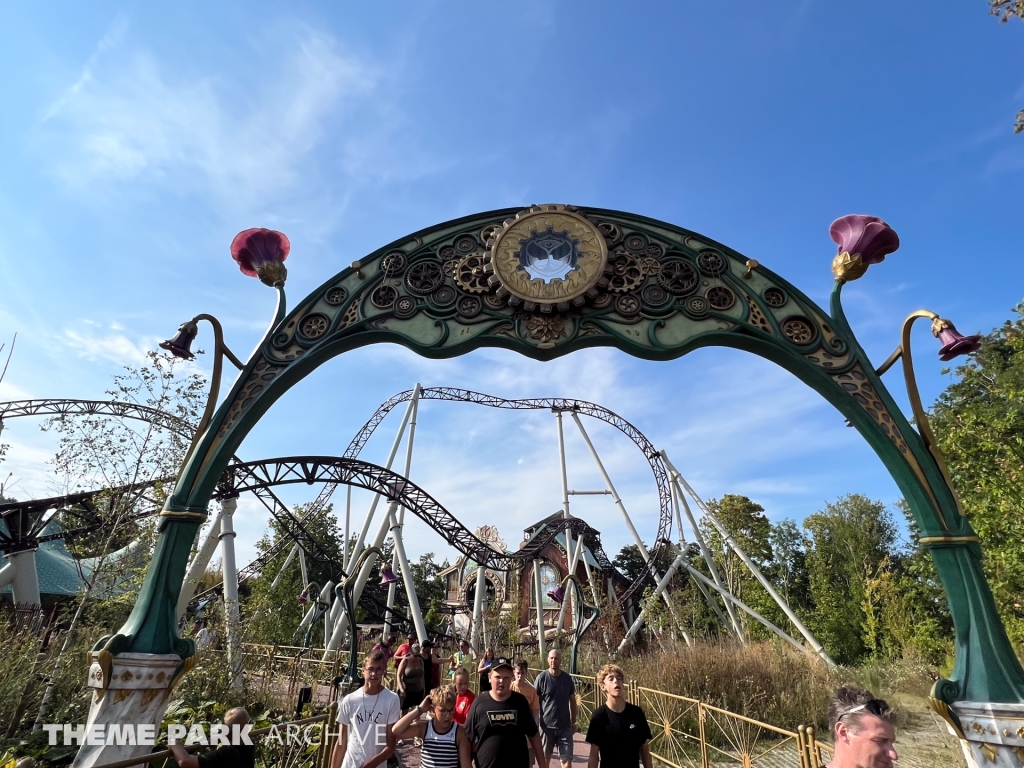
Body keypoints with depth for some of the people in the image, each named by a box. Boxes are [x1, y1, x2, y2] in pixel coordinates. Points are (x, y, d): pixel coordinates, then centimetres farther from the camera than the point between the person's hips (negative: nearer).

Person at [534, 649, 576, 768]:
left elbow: (572, 701, 9)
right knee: (545, 758, 13)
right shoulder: (541, 678, -10)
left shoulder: (567, 678, -1)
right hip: (546, 726, -2)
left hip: (565, 726, 2)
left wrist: (573, 722, 10)